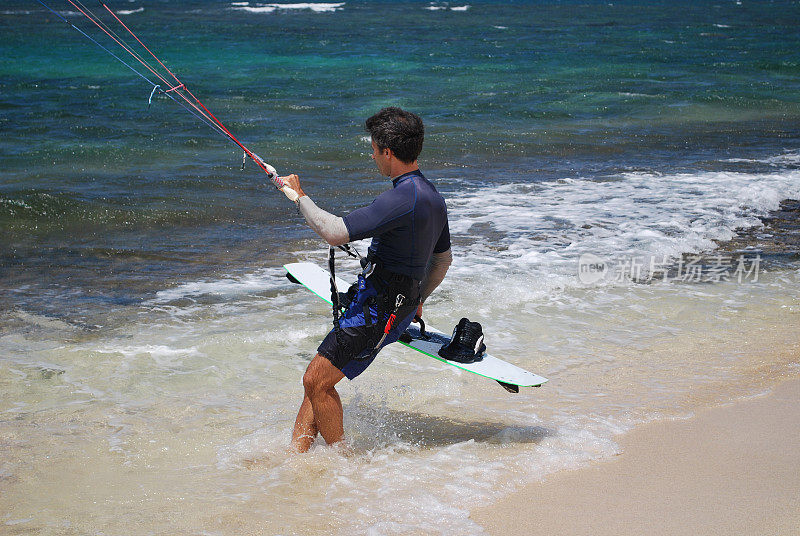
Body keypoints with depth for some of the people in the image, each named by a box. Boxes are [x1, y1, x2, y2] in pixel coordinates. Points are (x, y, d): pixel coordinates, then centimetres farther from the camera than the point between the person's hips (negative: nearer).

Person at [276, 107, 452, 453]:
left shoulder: (402, 199, -23)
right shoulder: (432, 197, 9)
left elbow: (335, 233, -27)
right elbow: (443, 259, 23)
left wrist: (299, 197, -11)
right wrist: (416, 301, 37)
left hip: (378, 312, -10)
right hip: (400, 306, 10)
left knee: (317, 381, -4)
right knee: (318, 379, 12)